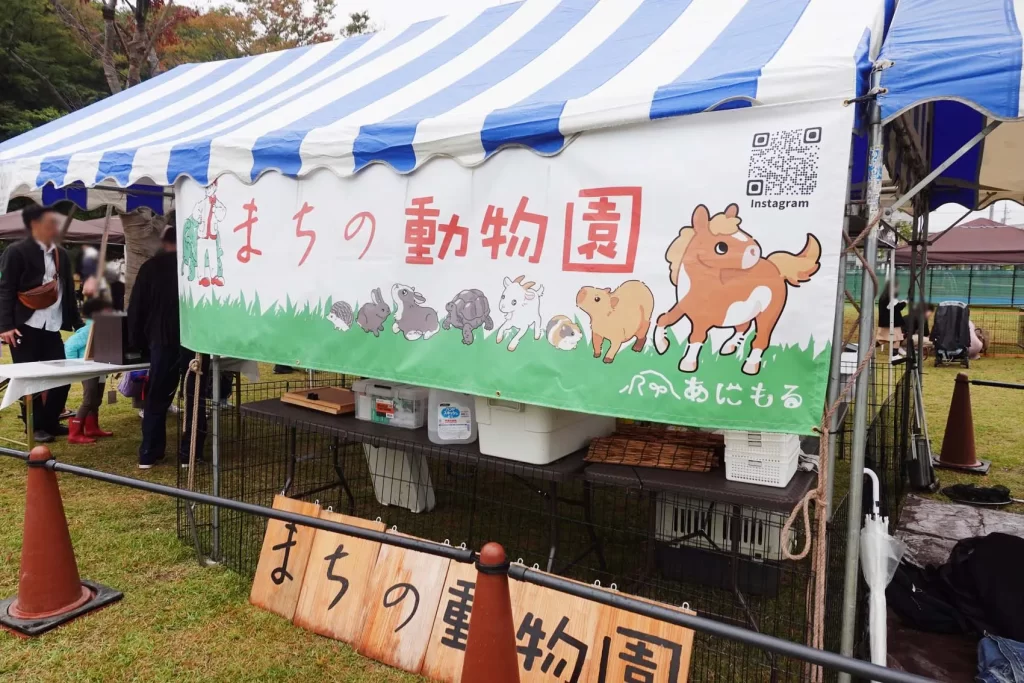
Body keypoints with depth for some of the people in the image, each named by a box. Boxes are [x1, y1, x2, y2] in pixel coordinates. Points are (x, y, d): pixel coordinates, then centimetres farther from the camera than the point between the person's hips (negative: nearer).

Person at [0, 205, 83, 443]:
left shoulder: (61, 254, 14)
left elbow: (68, 290, 17)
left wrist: (76, 322, 12)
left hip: (52, 328, 6)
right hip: (25, 327, -5)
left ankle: (50, 423, 19)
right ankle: (35, 427, 13)